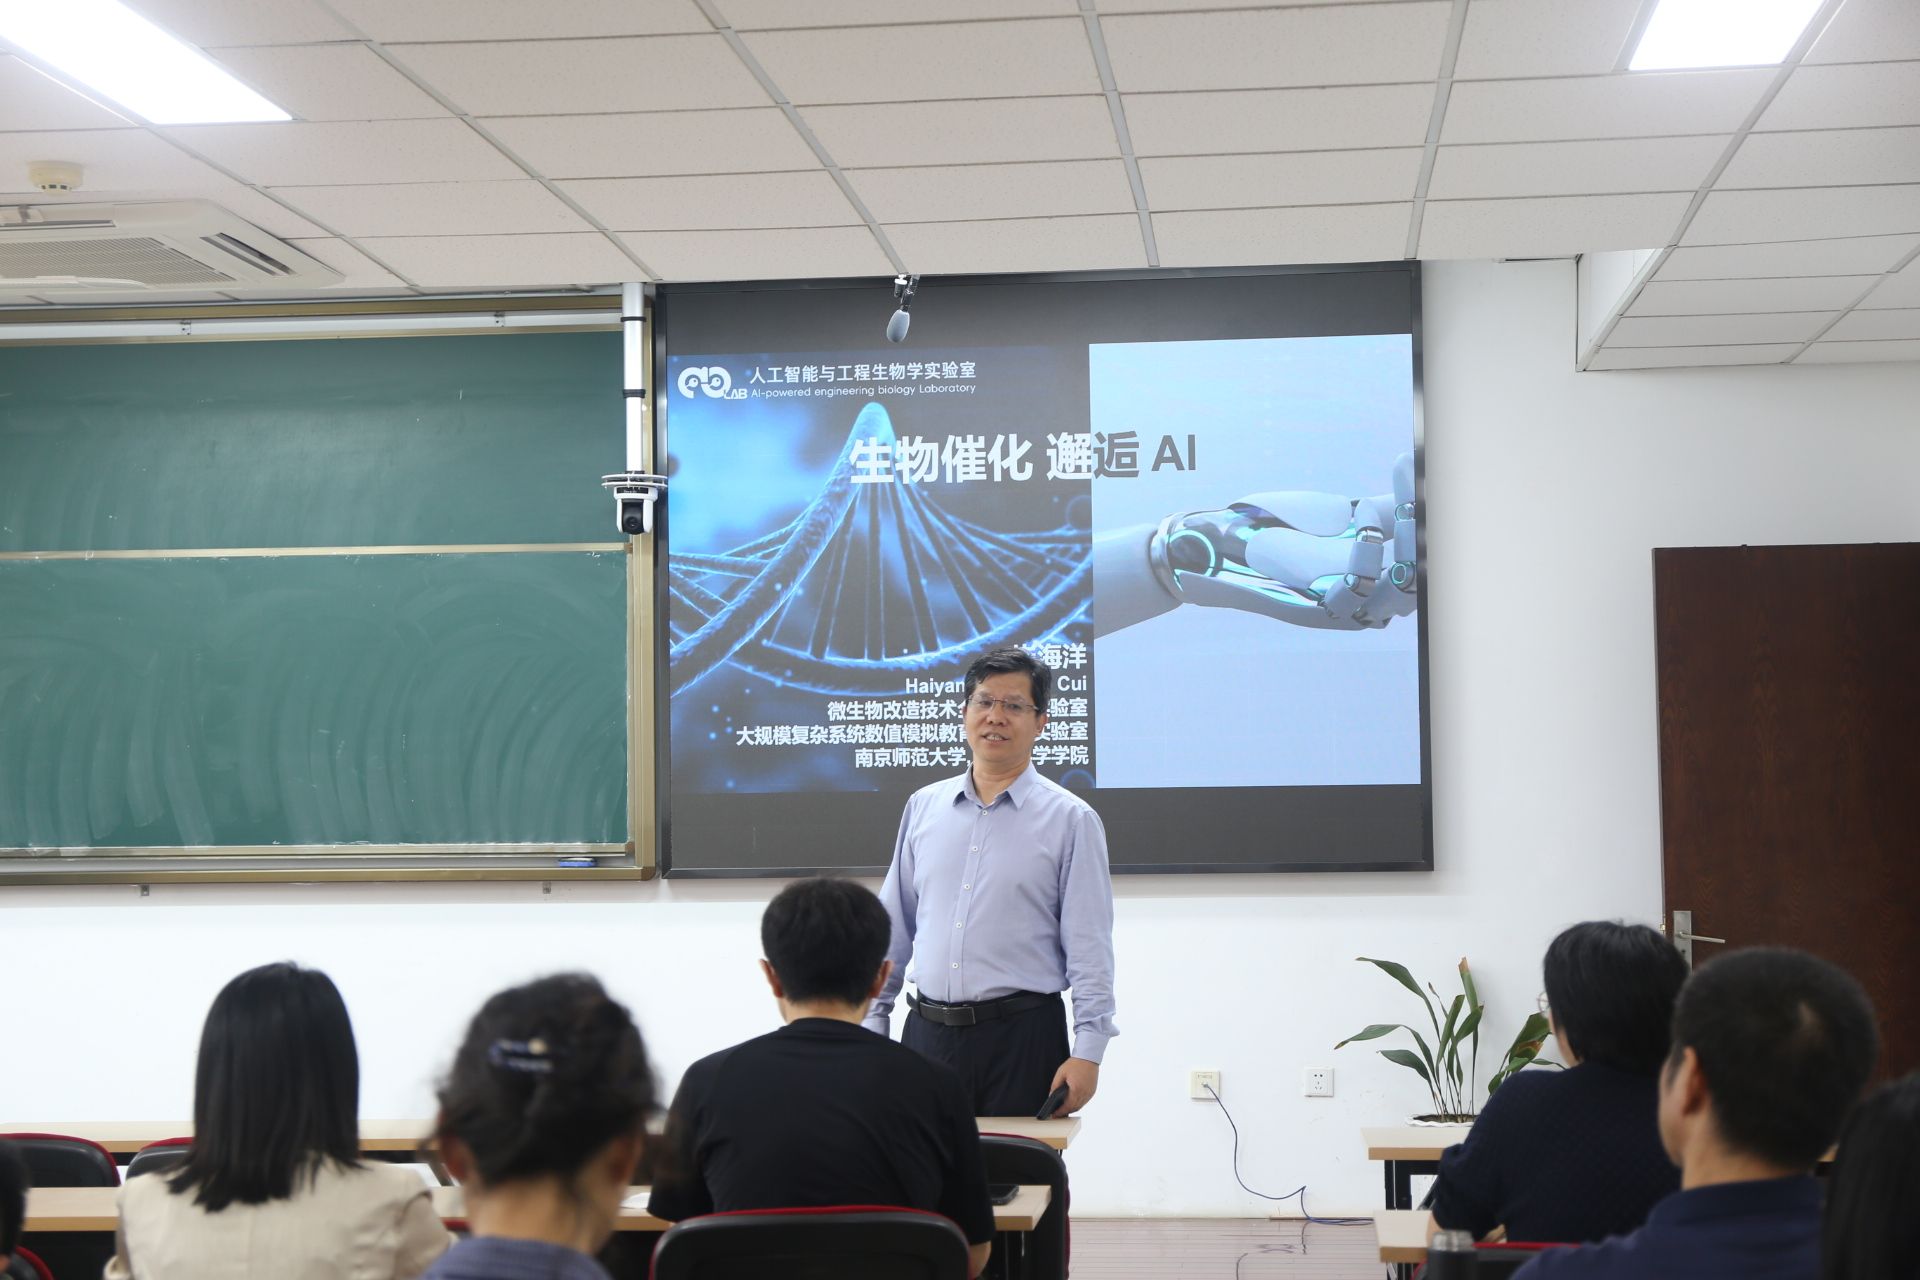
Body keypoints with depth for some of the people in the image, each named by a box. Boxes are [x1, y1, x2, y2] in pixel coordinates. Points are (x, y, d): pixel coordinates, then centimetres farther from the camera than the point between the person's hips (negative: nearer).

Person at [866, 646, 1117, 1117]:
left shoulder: (1070, 820, -1)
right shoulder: (923, 807, 11)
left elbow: (1089, 949, -5)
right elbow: (893, 924, 15)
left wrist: (1088, 1052, -12)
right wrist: (871, 1020, 10)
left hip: (1021, 1037, -3)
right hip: (927, 1030, 3)